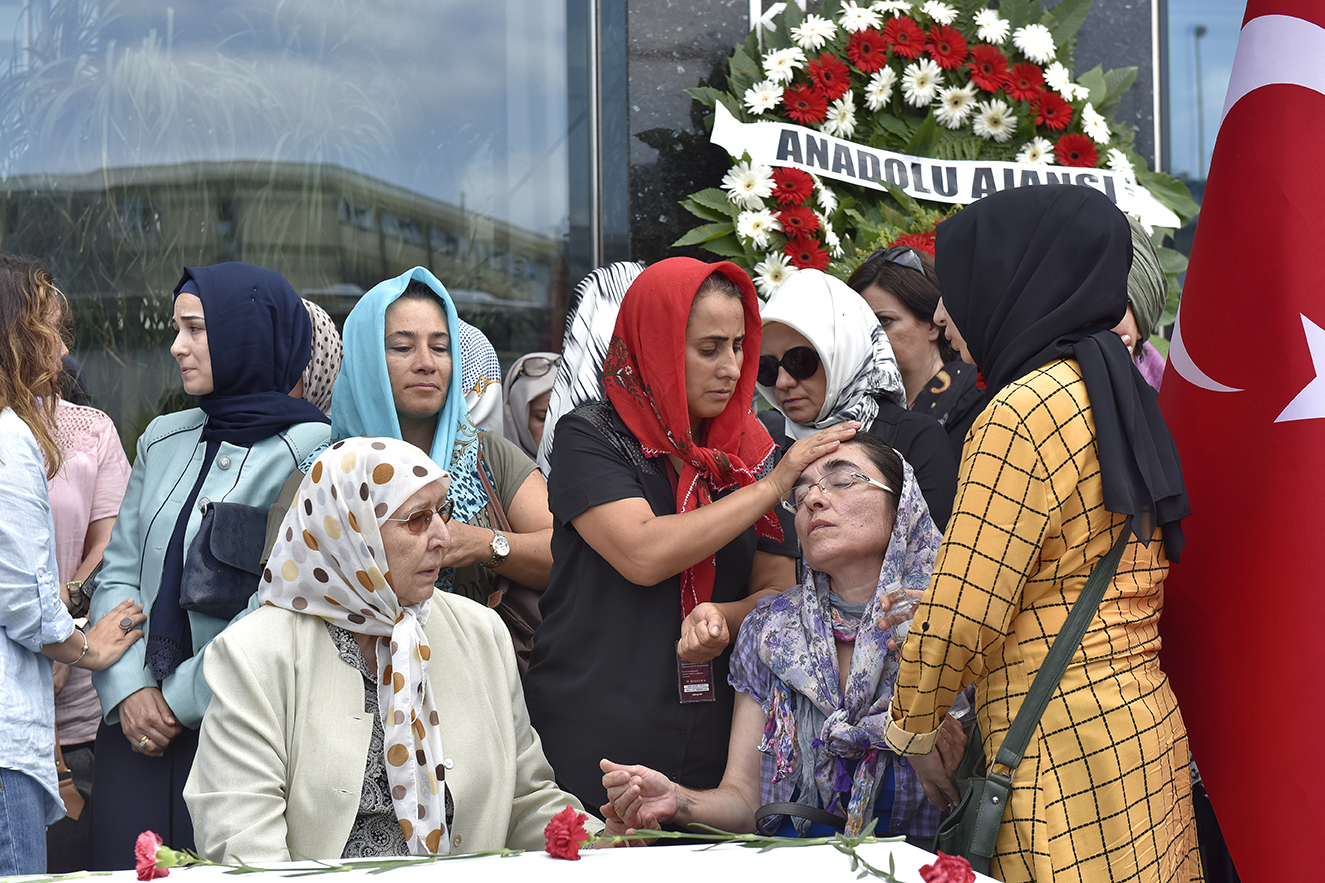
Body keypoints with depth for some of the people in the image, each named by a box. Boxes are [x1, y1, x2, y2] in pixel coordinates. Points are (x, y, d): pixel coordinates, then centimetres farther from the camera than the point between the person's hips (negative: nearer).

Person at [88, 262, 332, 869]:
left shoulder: (311, 451, -6)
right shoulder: (163, 440, 14)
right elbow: (117, 574, 12)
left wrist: (181, 700, -11)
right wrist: (130, 689, -4)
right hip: (136, 728, 5)